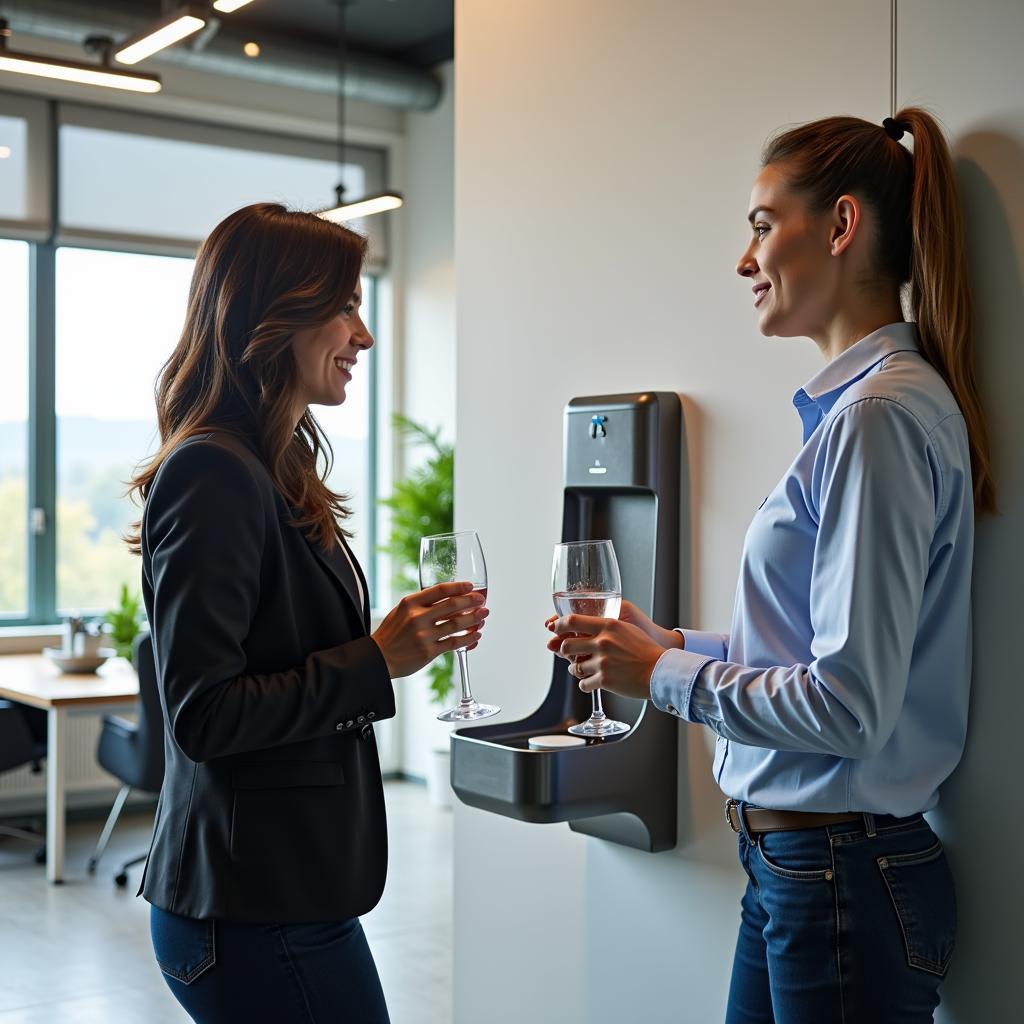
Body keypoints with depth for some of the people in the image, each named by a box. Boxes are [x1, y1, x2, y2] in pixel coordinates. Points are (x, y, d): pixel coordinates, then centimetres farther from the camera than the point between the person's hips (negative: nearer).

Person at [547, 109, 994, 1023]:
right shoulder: (853, 404, 12)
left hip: (845, 877, -9)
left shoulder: (881, 414, -19)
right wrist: (672, 644, 10)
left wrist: (665, 675, -11)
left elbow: (850, 701, -23)